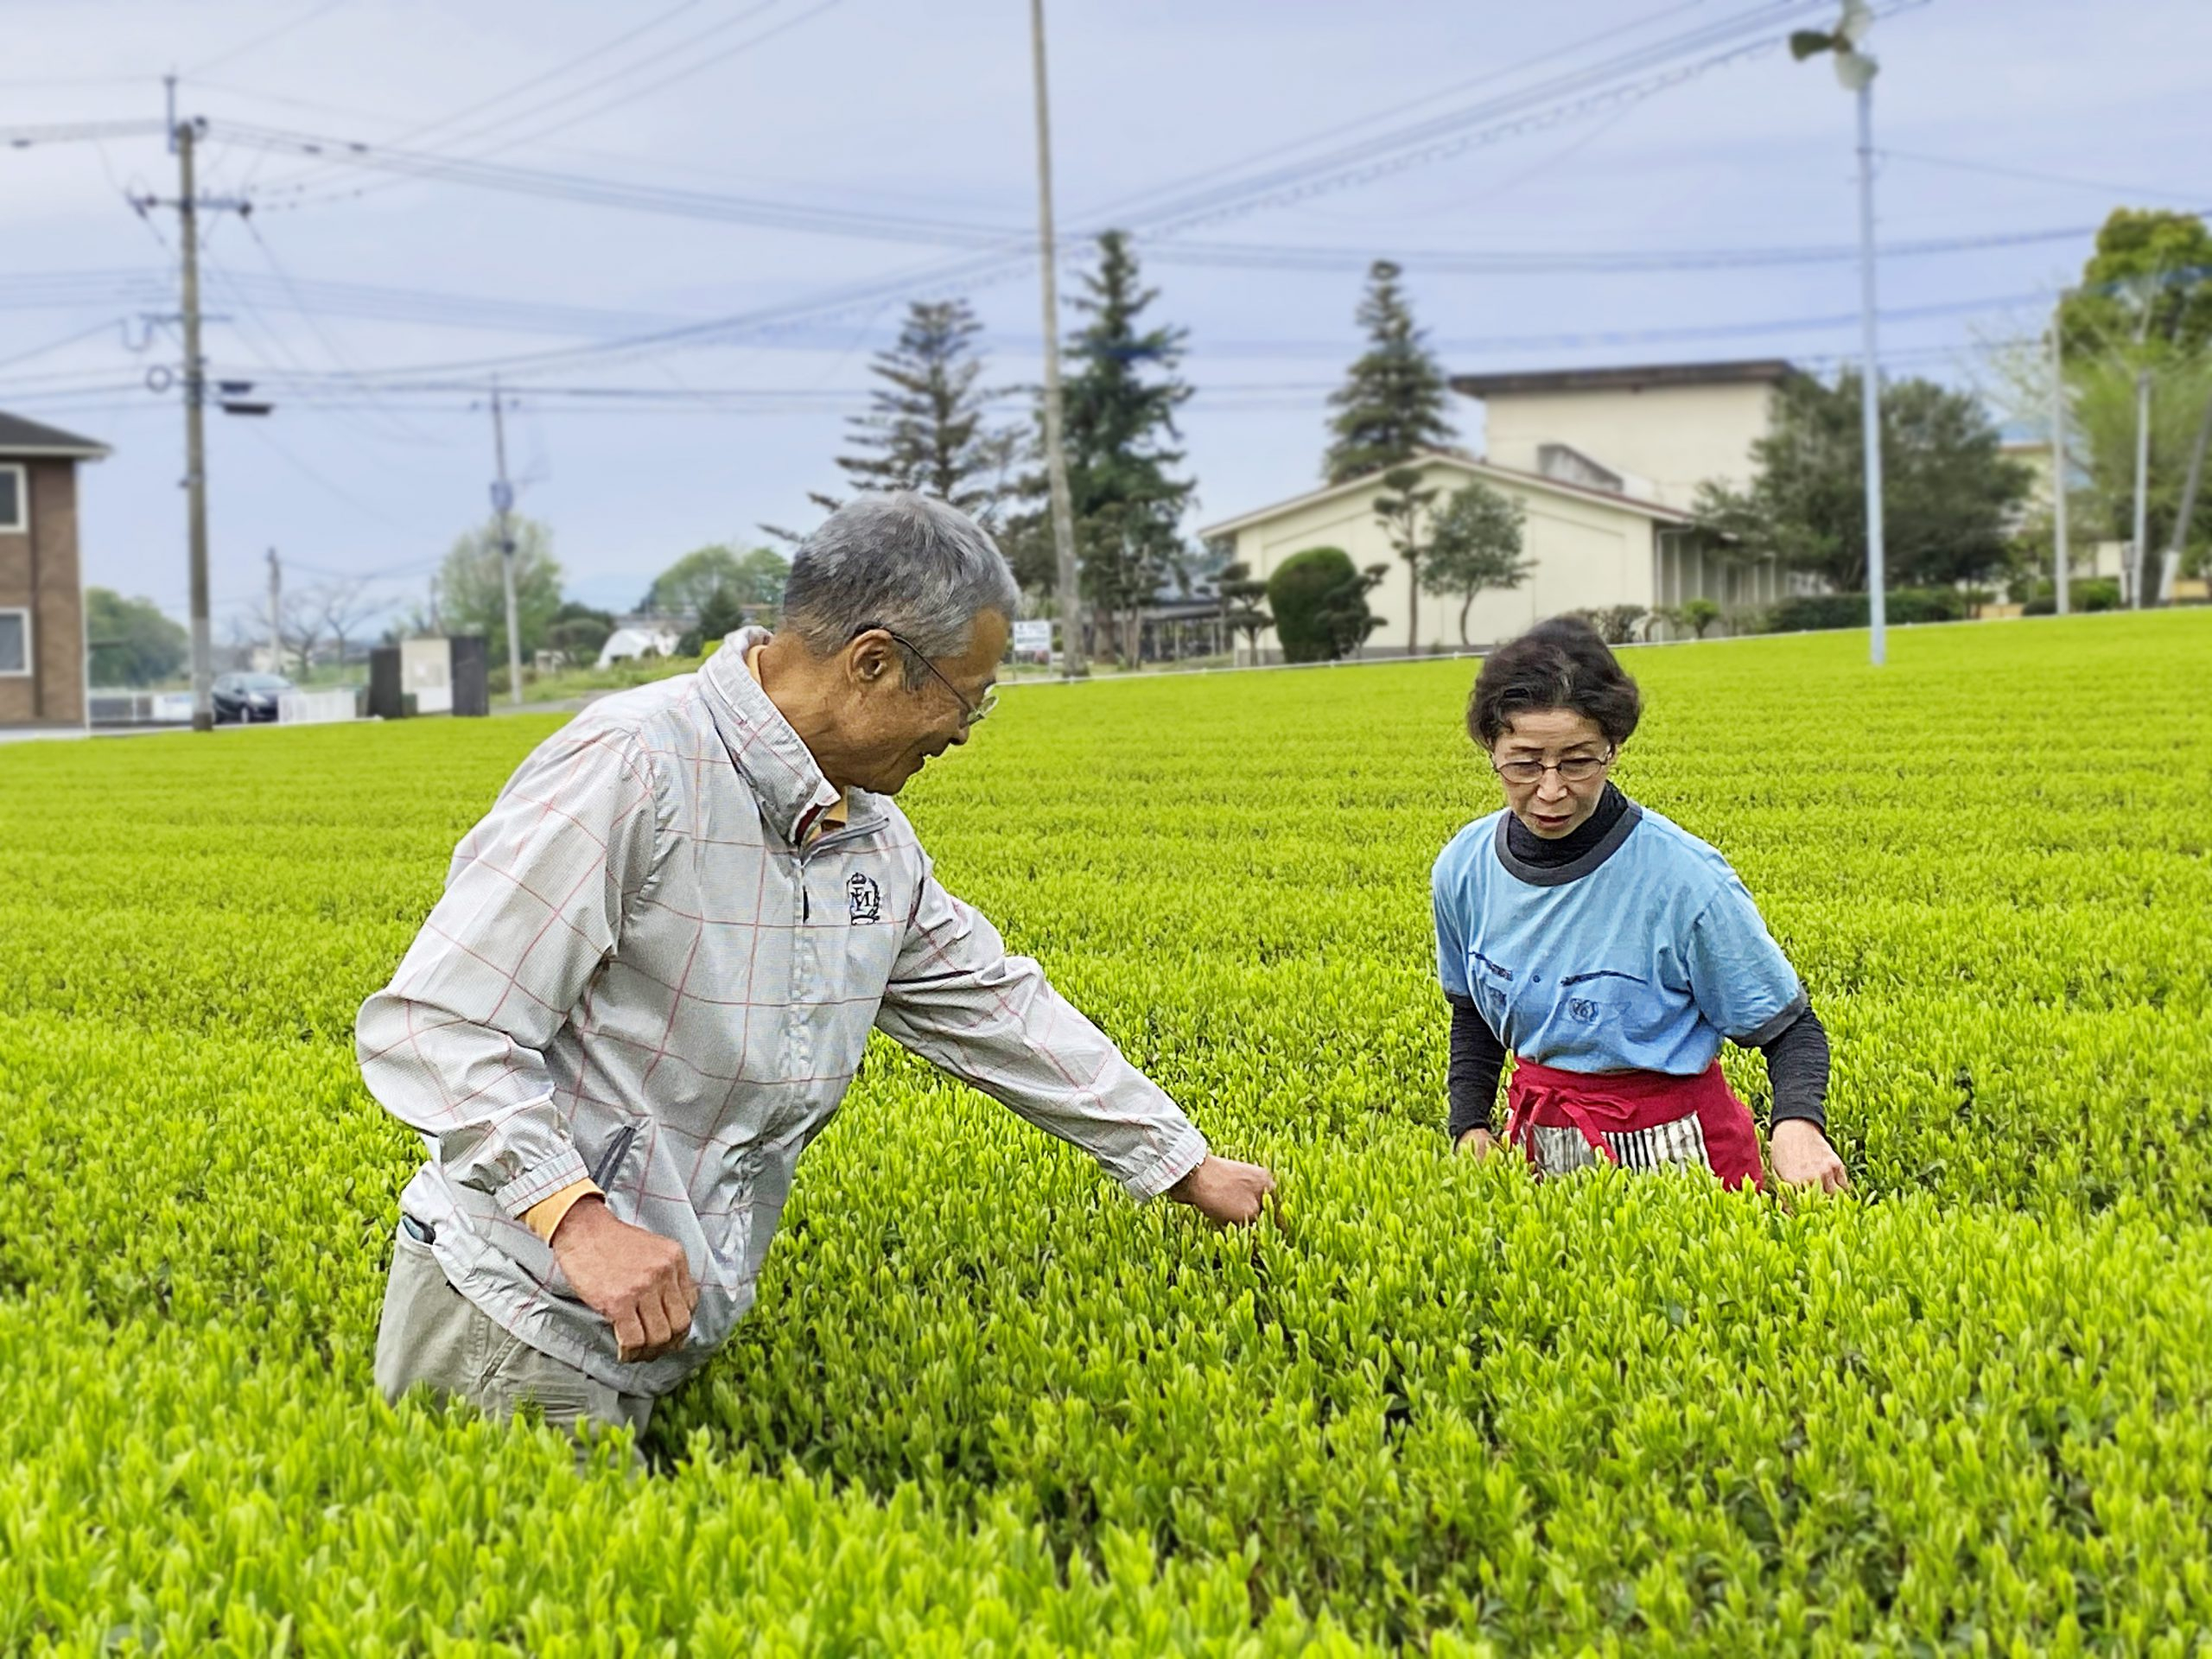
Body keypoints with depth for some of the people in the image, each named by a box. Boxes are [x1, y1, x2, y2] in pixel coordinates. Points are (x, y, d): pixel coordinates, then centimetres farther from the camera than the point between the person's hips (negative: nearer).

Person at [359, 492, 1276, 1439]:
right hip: (517, 1324, -8)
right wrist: (577, 1219, -30)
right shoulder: (630, 769, -20)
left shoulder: (876, 843, 9)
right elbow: (436, 1026, -20)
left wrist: (1186, 1166, 26)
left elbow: (994, 1005, 21)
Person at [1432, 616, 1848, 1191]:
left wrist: (1798, 1125, -31)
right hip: (1538, 1148, 4)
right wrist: (1470, 1125, 1)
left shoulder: (1685, 878, -21)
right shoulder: (1464, 869, -6)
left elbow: (1789, 1028, -12)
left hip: (1669, 1155, -4)